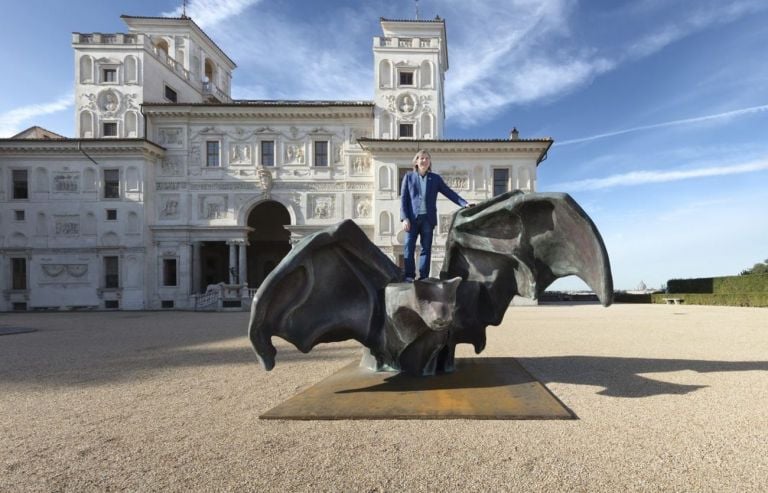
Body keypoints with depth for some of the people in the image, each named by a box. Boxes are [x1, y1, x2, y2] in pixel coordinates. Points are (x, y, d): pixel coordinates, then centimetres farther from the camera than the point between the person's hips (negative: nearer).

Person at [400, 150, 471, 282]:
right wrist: (405, 218, -8)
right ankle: (409, 275, 0)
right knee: (409, 247, -5)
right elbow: (403, 198, 3)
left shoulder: (435, 178, 13)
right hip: (412, 218, -1)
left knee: (426, 248, 2)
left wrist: (464, 203, -6)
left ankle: (424, 277, 5)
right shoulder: (409, 176, 9)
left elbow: (449, 192, 8)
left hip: (428, 218, 1)